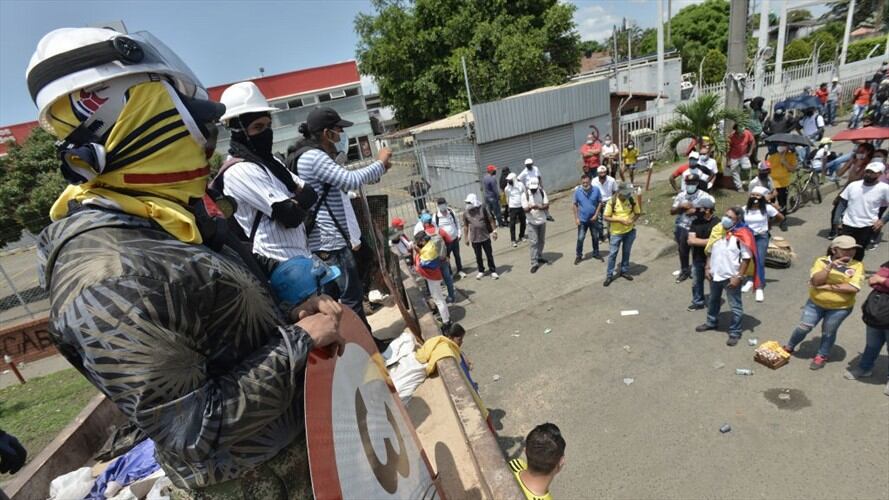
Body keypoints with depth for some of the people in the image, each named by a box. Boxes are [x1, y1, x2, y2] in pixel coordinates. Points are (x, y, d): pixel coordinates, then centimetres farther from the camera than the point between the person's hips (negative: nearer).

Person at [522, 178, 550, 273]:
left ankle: (539, 257, 37)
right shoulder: (525, 195, -13)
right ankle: (534, 263, -4)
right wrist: (530, 207, -39)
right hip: (532, 222, -3)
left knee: (541, 241, 17)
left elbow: (547, 206, -9)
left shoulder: (542, 192, -5)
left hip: (542, 221, 4)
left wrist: (539, 207, -29)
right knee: (533, 242, -6)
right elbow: (525, 209, -16)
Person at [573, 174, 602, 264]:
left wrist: (596, 215, -10)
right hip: (582, 219, -1)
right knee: (580, 238, 2)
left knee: (595, 237, 15)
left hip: (593, 219, 1)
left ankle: (596, 253, 34)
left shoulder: (596, 190, -12)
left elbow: (600, 202, -2)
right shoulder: (577, 191, -11)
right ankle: (578, 255, 17)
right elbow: (575, 205, -3)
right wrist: (576, 218, -5)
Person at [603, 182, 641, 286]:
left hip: (630, 231, 3)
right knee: (612, 253, 1)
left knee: (626, 252, 16)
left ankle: (624, 271, 33)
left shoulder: (632, 200, -8)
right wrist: (620, 220, -23)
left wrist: (632, 220, -17)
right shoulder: (612, 201, -15)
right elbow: (606, 218, -13)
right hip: (616, 232, -3)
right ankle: (609, 275, 11)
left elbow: (637, 213, 4)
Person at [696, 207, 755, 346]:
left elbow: (746, 258, -16)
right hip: (715, 274, 7)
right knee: (713, 300, 24)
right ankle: (711, 322, 44)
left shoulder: (742, 235, -17)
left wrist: (738, 277, -18)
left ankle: (734, 332, 19)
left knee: (735, 306, 6)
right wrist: (707, 268, 6)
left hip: (731, 277, -7)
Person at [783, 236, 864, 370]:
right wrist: (831, 265, -29)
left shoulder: (857, 265, -9)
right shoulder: (822, 261, -8)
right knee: (803, 327, 7)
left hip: (840, 307, 0)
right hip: (816, 303, 1)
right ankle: (789, 347, 28)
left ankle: (822, 356, 33)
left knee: (828, 332, 13)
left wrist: (827, 286, -21)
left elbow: (853, 288, -21)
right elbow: (816, 281, -21)